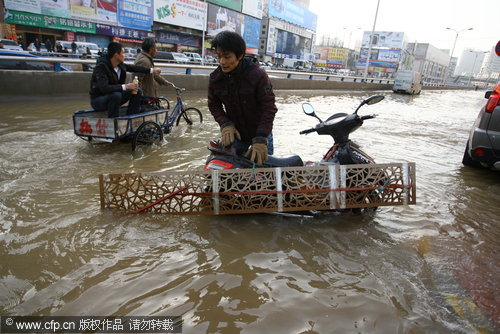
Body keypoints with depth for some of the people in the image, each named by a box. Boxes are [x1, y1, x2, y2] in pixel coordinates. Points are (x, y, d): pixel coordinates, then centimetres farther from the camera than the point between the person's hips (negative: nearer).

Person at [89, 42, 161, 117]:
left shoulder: (120, 65, -3)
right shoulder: (101, 67, -24)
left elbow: (134, 68, 14)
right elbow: (104, 88, -35)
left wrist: (152, 70, 17)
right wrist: (125, 86, -37)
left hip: (114, 96, 8)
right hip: (98, 100, -8)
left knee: (137, 91, -1)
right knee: (116, 95, -38)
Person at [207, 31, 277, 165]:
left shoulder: (258, 75, -21)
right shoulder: (215, 78, -9)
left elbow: (269, 108, -22)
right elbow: (214, 105, 2)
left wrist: (260, 139, -30)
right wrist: (225, 124, -17)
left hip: (261, 133, -2)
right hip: (235, 133, 3)